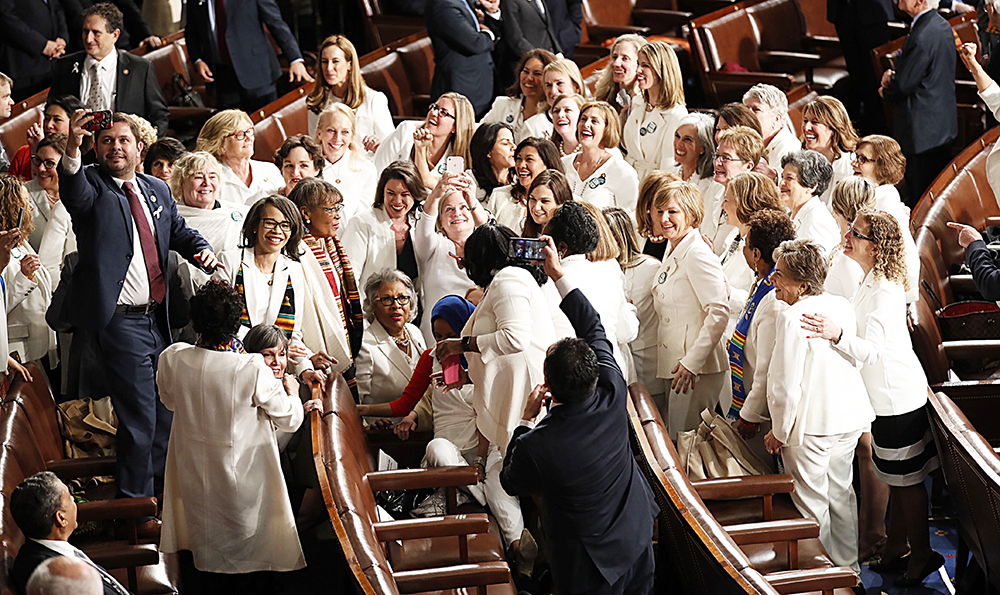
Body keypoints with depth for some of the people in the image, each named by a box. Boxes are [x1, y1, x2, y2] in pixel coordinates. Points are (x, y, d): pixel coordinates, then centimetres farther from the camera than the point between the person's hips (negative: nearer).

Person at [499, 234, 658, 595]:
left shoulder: (537, 446, -33)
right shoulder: (612, 396, -22)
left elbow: (511, 484, -9)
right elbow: (594, 329, -5)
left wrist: (527, 418, -4)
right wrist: (559, 276, -1)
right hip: (637, 538, 5)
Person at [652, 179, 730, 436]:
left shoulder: (698, 255, -14)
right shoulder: (672, 253, 15)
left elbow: (719, 312, -21)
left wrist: (692, 362, -22)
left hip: (699, 369, -10)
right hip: (674, 365, 10)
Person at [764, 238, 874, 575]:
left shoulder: (792, 318, -21)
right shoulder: (843, 307, 2)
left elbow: (785, 385, -20)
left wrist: (779, 432, -9)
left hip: (810, 425, -8)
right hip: (849, 420, 8)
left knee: (811, 504, 4)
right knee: (840, 492, 21)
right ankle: (847, 566, 31)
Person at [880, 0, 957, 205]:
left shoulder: (921, 36, -27)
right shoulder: (942, 25, 5)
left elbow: (904, 84, -21)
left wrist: (886, 92, 0)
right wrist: (893, 76, 1)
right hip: (945, 125, 10)